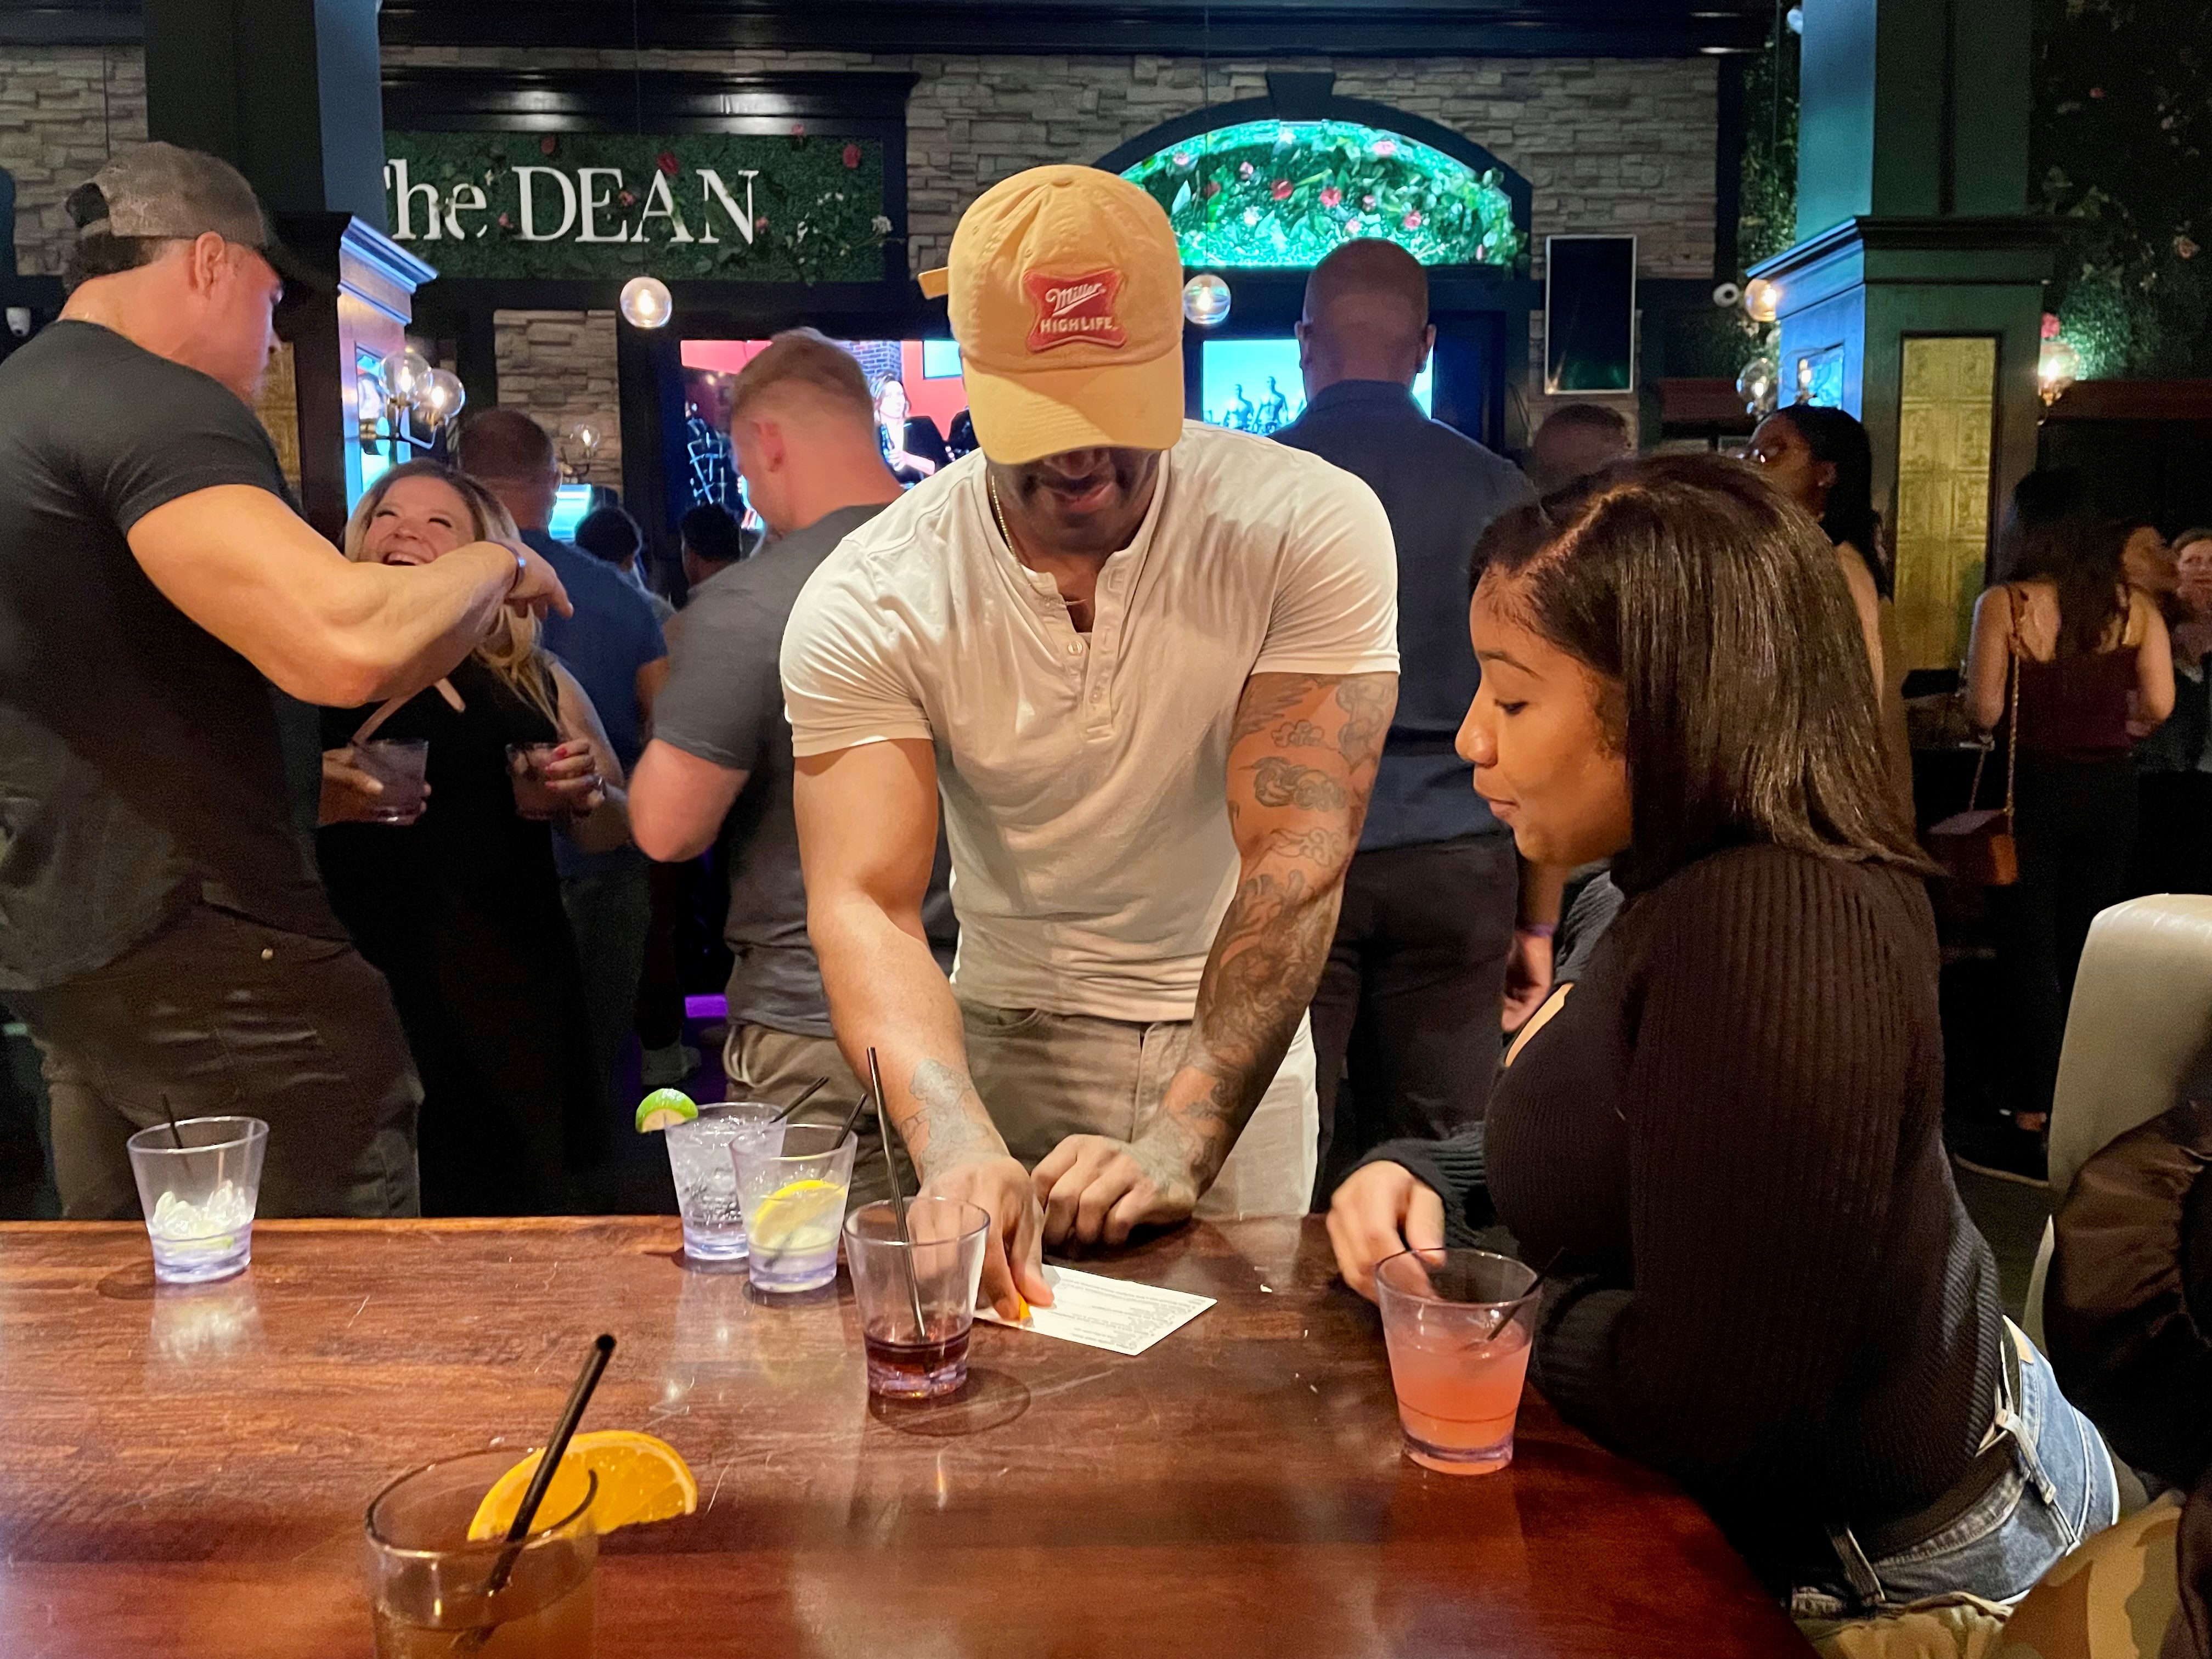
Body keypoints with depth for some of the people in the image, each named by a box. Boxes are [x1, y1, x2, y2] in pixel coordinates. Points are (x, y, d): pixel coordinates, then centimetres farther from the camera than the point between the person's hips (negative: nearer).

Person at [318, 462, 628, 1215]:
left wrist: (588, 793, -5)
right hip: (367, 1003, -2)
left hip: (515, 1003, 3)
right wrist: (312, 799, -20)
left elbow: (615, 830, 16)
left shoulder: (535, 681, 11)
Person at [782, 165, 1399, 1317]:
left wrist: (1179, 1143, -33)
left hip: (1229, 1050, 0)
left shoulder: (1312, 530, -16)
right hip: (993, 1049, 1)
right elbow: (865, 905, -22)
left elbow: (1296, 862, -23)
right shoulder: (866, 603, -14)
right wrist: (957, 1144, -40)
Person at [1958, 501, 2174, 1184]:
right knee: (2085, 956, 15)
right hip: (2110, 789, 4)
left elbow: (1985, 711, -14)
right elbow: (2157, 706, -3)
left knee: (2029, 955, 2)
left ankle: (2032, 1128, 4)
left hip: (2035, 787, -4)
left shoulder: (2004, 605, -11)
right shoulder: (2137, 607, 0)